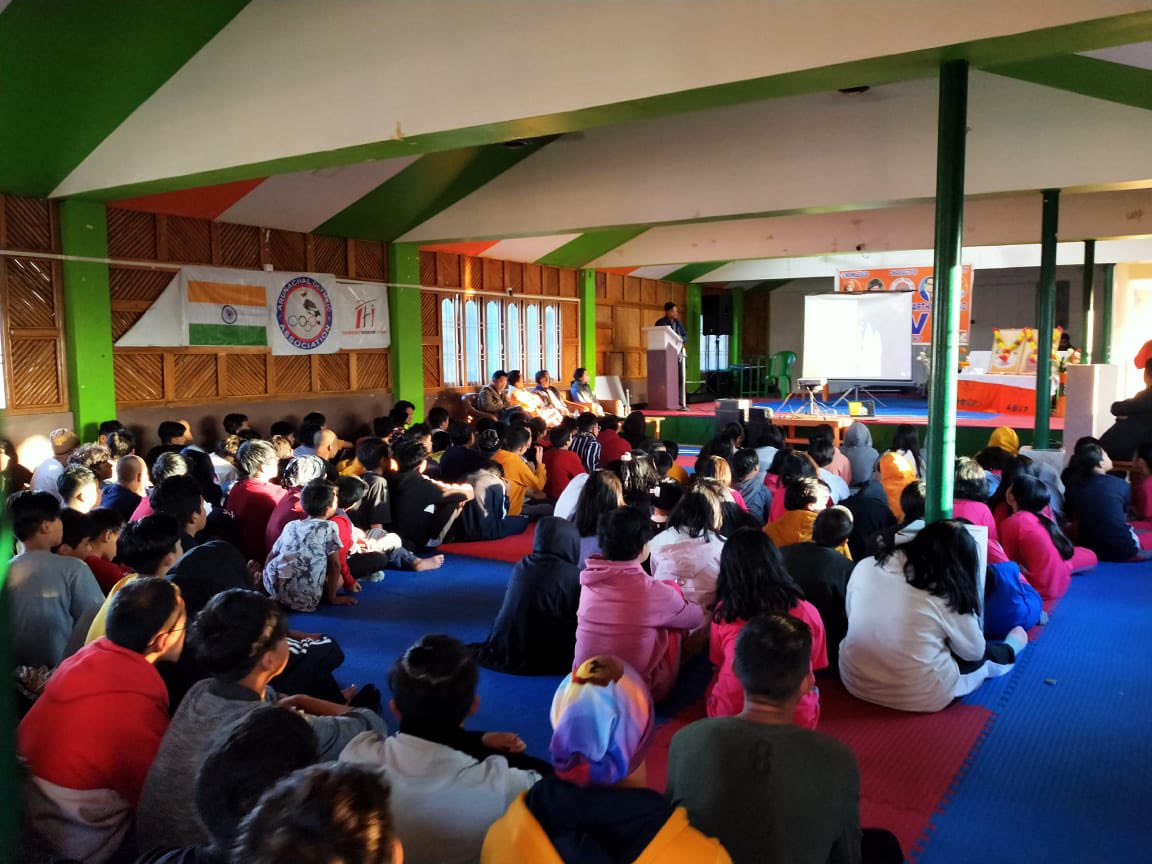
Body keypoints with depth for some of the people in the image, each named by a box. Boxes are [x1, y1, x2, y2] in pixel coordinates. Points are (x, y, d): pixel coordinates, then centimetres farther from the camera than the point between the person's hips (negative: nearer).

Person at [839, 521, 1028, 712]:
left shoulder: (866, 565, -4)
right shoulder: (947, 592, -15)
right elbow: (974, 651, 0)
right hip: (920, 697, -4)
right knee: (983, 655, 22)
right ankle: (1011, 649, 51)